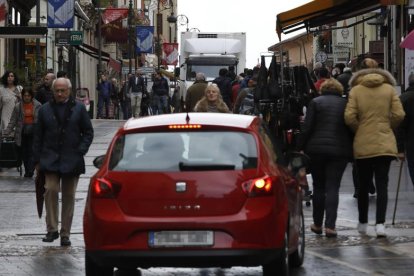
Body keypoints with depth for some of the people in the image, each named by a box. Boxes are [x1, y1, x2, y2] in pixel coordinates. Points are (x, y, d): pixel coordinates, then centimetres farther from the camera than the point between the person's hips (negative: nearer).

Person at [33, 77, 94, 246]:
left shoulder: (79, 108, 6)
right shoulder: (45, 110, 8)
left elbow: (88, 132, 8)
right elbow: (38, 136, 9)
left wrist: (80, 151, -6)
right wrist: (37, 160, 3)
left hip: (72, 161, 0)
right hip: (50, 160, 0)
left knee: (69, 196, 4)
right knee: (51, 190, -16)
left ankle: (65, 234, 11)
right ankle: (52, 229, -8)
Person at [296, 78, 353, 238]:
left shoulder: (315, 102, 3)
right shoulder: (346, 104, 9)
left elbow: (307, 128, -5)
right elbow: (351, 129, 10)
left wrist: (300, 147, -1)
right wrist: (351, 152, 17)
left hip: (316, 149, -1)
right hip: (340, 151, 1)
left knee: (318, 187, 12)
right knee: (333, 188, -1)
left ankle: (317, 224, 18)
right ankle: (330, 226, -11)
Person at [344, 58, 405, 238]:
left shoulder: (356, 90, -2)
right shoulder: (389, 89, 0)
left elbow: (349, 117, -10)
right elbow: (399, 115, -6)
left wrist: (359, 129, 8)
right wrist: (388, 127, 12)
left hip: (363, 144, 0)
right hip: (385, 143, 0)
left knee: (363, 185, 14)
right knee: (382, 185, 0)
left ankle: (363, 223, 23)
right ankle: (380, 223, -12)